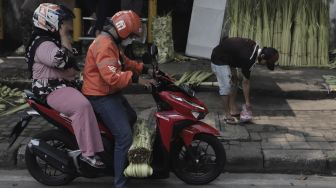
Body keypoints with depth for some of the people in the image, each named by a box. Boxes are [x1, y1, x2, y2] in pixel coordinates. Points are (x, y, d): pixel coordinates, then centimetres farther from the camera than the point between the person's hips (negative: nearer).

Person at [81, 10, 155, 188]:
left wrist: (145, 69, 10)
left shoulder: (111, 42, 11)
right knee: (125, 136, -17)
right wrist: (136, 79, -31)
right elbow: (112, 77, -34)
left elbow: (124, 62, 20)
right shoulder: (104, 45, -24)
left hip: (111, 93, 11)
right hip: (101, 96, -11)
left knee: (131, 118, 30)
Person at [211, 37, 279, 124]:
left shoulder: (255, 47, -4)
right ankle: (227, 115, -6)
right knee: (226, 86, -13)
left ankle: (233, 110, 18)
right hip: (219, 59, -10)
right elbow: (245, 82, -20)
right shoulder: (249, 58, -29)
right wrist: (248, 103, -10)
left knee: (234, 81, 11)